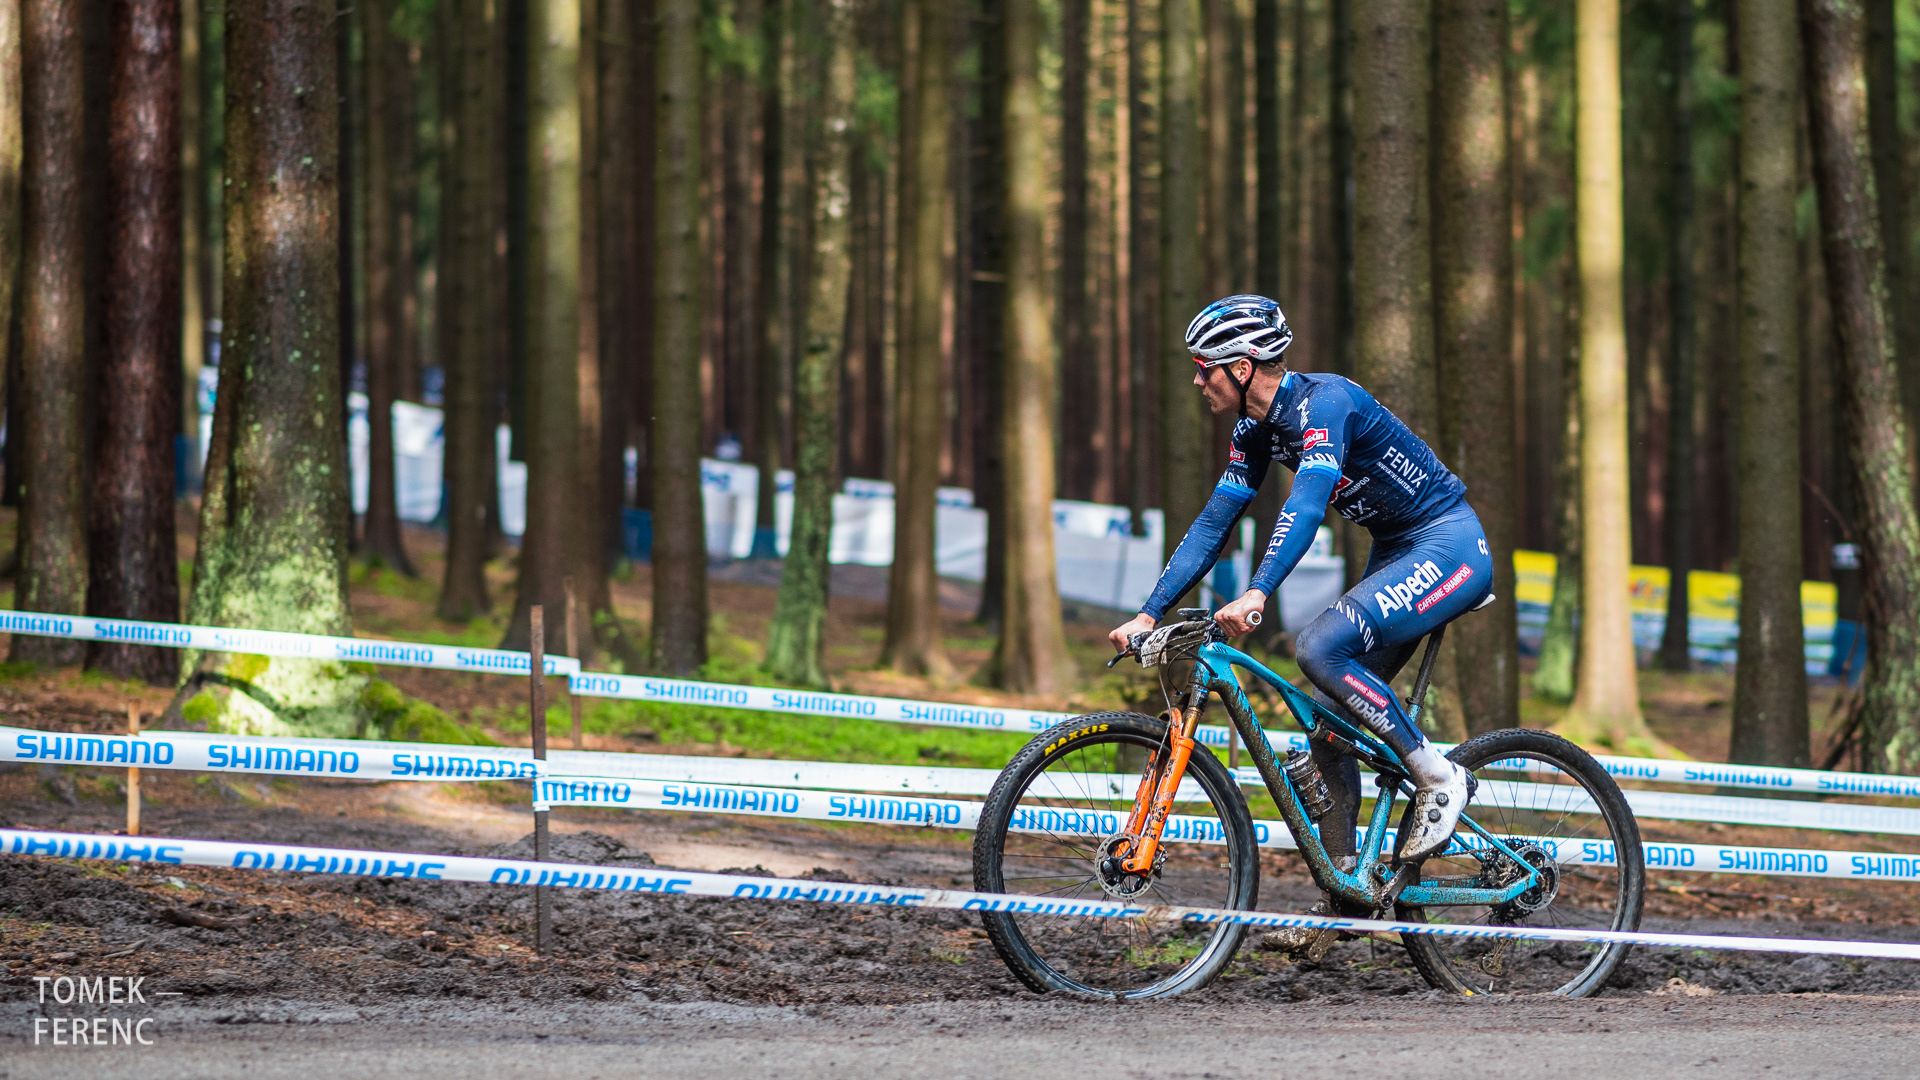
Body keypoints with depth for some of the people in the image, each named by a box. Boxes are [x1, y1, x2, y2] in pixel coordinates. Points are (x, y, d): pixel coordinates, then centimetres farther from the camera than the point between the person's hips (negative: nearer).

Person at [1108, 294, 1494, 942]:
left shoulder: (1323, 402, -23)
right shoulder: (1257, 427, 4)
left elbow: (1308, 503, -38)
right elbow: (1213, 524, 8)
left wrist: (1257, 593, -51)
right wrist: (1149, 613, 1)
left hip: (1450, 546, -9)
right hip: (1396, 554, 9)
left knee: (1321, 649, -27)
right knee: (1328, 716, 2)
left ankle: (1437, 779, -15)